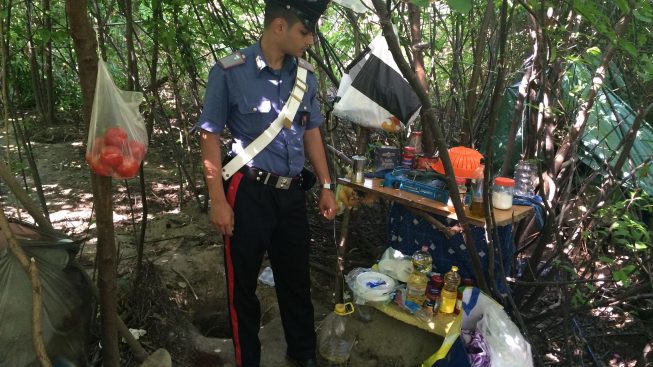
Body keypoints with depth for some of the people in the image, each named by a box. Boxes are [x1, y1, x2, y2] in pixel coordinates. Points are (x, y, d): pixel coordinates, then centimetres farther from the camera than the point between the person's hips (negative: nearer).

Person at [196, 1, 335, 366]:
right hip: (249, 194, -4)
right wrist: (218, 200, -11)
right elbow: (210, 137, -8)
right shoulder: (230, 72, -11)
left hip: (292, 194, 5)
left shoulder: (306, 75, 4)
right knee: (243, 283, 11)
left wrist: (327, 187, 12)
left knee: (297, 278, 17)